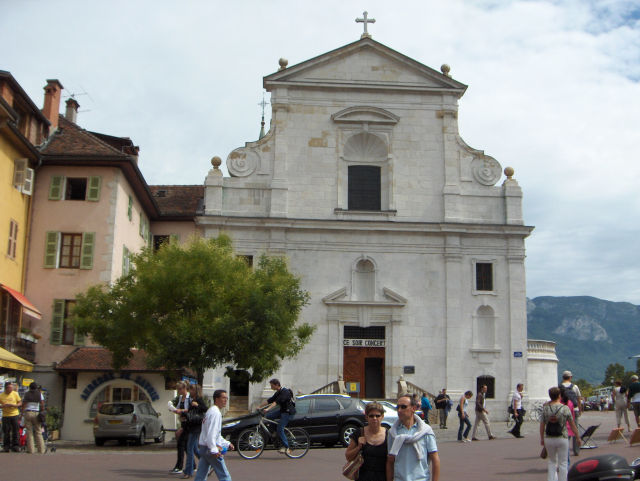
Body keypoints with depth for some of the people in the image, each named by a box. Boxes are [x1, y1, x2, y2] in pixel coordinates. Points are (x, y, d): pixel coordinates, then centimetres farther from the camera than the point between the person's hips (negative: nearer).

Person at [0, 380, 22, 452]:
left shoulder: (15, 393, 3)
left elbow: (20, 403, 6)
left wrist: (13, 405, -11)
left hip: (14, 414, 0)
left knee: (15, 431, 0)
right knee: (6, 432, 1)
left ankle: (15, 445, 7)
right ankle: (6, 446, 11)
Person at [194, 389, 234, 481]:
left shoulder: (211, 411, 19)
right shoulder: (215, 412, -14)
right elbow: (211, 433, -23)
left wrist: (227, 443, 23)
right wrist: (214, 450, -26)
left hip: (203, 447, 10)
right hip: (210, 448, -10)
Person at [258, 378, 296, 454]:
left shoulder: (285, 392, -17)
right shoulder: (278, 393, 12)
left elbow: (276, 402, -29)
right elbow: (269, 400, 12)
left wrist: (268, 409, -37)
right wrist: (259, 406, 5)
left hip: (288, 412, -9)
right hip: (282, 411, 9)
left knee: (280, 429, -14)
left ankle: (286, 447, -6)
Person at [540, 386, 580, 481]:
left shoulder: (546, 408, -5)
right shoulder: (565, 408, -9)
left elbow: (542, 425, 0)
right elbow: (572, 425, -2)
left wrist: (542, 438, 12)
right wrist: (578, 437, 10)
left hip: (549, 439, 2)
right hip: (562, 438, -2)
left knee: (552, 461, 18)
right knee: (563, 463, 9)